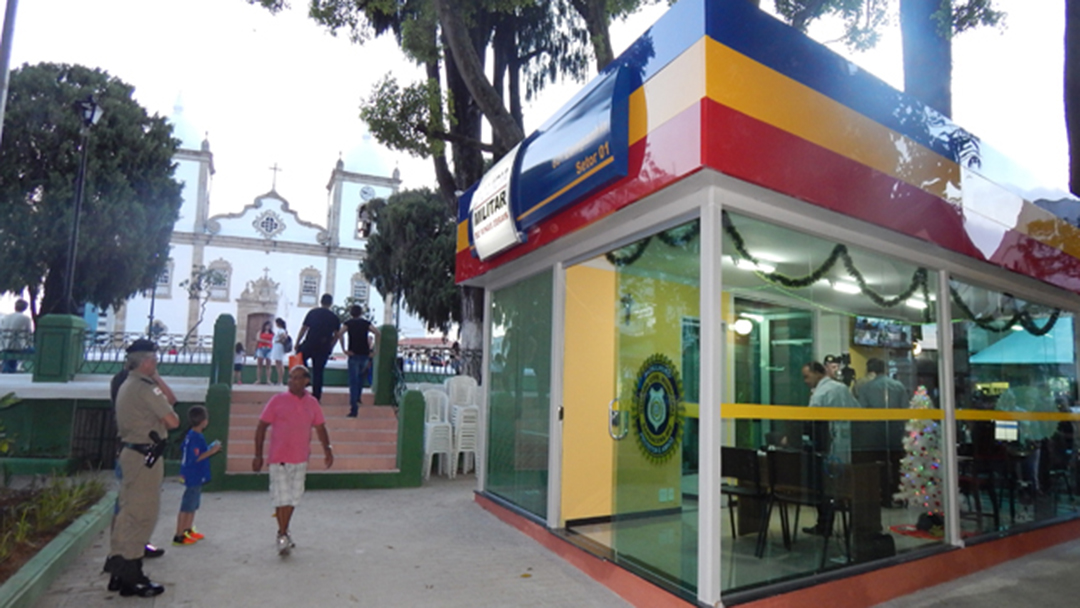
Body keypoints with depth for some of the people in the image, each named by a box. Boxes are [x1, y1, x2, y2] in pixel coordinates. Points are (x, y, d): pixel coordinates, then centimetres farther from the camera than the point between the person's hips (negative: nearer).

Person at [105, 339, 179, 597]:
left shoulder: (127, 385, 15)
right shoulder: (144, 387, -17)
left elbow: (170, 399, 19)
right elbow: (173, 421, -20)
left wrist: (157, 379, 15)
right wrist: (168, 417, 1)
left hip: (131, 452, 11)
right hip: (145, 455, -11)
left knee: (128, 512, 17)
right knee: (143, 514, -3)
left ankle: (118, 572, 26)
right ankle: (131, 578, 4)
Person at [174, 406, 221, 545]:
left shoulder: (190, 435, 8)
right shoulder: (197, 438, -22)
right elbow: (196, 458, -25)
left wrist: (210, 449, 15)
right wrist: (211, 451, -18)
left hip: (194, 477, 10)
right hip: (194, 477, -10)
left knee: (193, 506, 20)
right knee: (186, 507, -1)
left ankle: (188, 531, 30)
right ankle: (179, 536, 6)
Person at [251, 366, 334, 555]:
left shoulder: (312, 403, 5)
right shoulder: (277, 400, -4)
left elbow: (320, 427, 12)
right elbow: (261, 427, -2)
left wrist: (327, 448, -1)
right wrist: (258, 455, -6)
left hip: (301, 460, 4)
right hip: (279, 459, -4)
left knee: (293, 498, 13)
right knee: (282, 498, -4)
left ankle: (284, 531, 30)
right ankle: (282, 535, 9)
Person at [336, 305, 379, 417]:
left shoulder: (348, 323, 6)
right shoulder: (366, 323, 10)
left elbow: (340, 333, -13)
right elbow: (377, 333, -5)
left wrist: (344, 349, -11)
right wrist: (375, 350, -3)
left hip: (354, 354, -2)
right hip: (365, 354, 2)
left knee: (353, 382, -1)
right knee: (361, 377, 27)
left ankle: (354, 409, -6)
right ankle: (358, 398, 23)